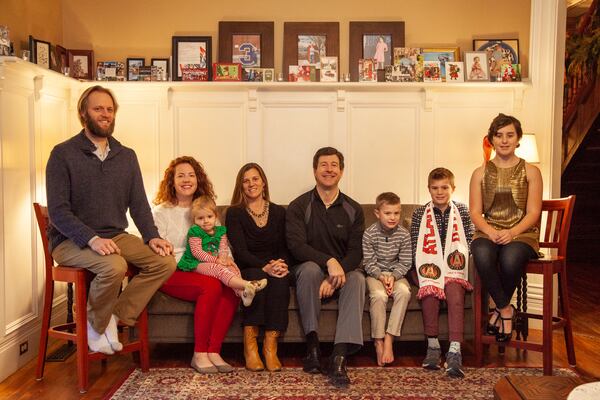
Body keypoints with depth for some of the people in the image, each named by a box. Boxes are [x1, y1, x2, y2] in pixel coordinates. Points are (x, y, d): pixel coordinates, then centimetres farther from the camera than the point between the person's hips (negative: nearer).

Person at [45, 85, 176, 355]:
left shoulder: (127, 156, 10)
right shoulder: (63, 154, -5)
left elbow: (138, 204, 8)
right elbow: (57, 211, -13)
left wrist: (152, 236, -10)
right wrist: (92, 239, -26)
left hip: (116, 236, 5)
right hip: (72, 241, -5)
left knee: (165, 262, -16)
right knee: (114, 266, -34)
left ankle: (116, 317, -7)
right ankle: (96, 326, -5)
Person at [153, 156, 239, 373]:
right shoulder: (161, 212, 4)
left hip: (203, 271, 4)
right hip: (171, 274, -4)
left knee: (232, 287, -28)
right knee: (211, 285, -33)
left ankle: (213, 351, -23)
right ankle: (199, 354, -22)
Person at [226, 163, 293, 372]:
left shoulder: (279, 212, 12)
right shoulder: (234, 213, 3)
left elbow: (286, 247, 6)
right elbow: (240, 251, -9)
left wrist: (282, 264, -18)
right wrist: (265, 266, -25)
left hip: (275, 269, 2)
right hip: (246, 271, -2)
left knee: (281, 280, -32)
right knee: (257, 276, -35)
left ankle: (270, 346, -30)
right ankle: (250, 345, -31)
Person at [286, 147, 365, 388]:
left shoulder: (353, 210, 4)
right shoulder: (298, 207, -2)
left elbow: (356, 252, -4)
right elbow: (296, 246, -15)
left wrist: (334, 277, -23)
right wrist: (329, 261, -31)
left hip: (341, 272, 2)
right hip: (312, 271, -1)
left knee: (357, 278, -31)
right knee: (309, 268, -35)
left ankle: (339, 357, -39)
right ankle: (312, 346, -25)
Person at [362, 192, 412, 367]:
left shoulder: (403, 234, -4)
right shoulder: (369, 233, -9)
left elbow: (405, 262, -2)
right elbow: (368, 263, -6)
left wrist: (393, 277, -18)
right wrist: (381, 276, -21)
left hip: (396, 274, 2)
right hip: (375, 274, -2)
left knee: (404, 292, -30)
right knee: (379, 295, -33)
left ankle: (389, 338, -24)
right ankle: (378, 342, -19)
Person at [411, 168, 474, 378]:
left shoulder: (462, 211, 13)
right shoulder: (419, 213, 11)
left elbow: (470, 239, 9)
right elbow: (415, 246, 6)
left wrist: (461, 254, -10)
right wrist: (425, 267, -9)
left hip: (454, 269, 1)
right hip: (429, 269, 0)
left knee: (455, 291, -32)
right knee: (429, 290, -32)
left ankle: (455, 350, -36)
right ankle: (433, 345, -16)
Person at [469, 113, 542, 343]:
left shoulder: (531, 172, 8)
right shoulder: (480, 173, 11)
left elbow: (533, 213, 0)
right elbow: (475, 212, 4)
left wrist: (512, 232, -18)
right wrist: (491, 232, -16)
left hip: (521, 233, -1)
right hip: (488, 232, 1)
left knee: (510, 258, -36)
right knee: (482, 255, -36)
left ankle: (499, 310, -8)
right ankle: (506, 310, -16)